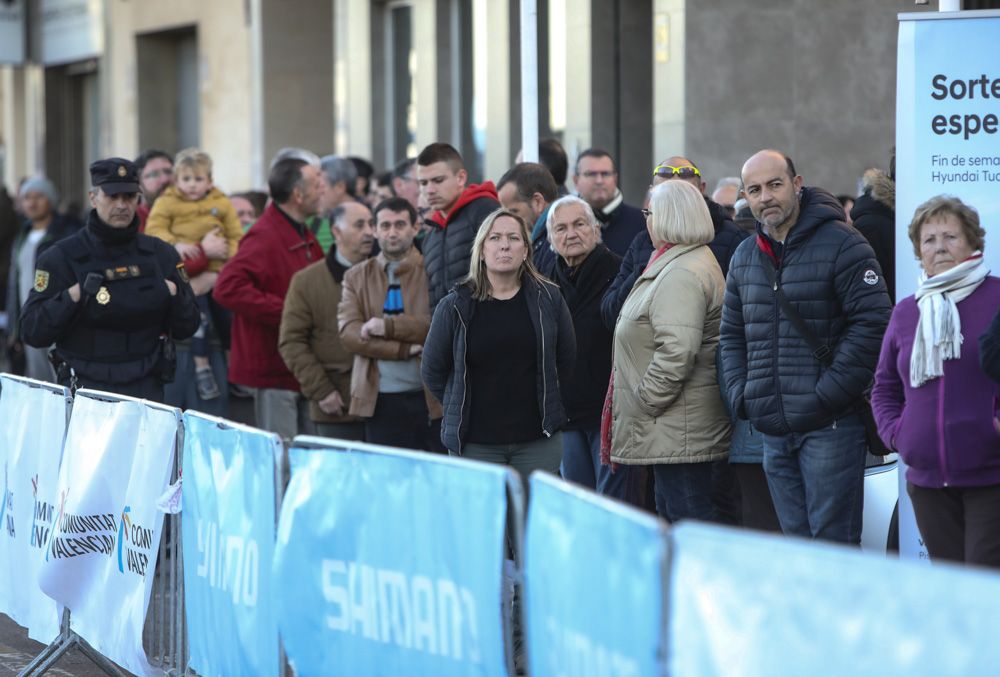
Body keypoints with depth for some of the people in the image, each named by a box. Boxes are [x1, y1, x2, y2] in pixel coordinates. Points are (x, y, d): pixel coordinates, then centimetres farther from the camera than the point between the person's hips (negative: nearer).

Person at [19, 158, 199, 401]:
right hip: (85, 388, -3)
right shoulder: (60, 257, -3)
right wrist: (72, 297, -18)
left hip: (145, 389, 3)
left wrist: (173, 294, -7)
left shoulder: (160, 255, 8)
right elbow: (31, 332, -7)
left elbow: (186, 327, 11)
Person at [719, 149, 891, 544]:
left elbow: (872, 323, -12)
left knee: (832, 540, -6)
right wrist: (740, 394, 8)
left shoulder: (841, 245, -6)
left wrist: (827, 393, -16)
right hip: (772, 429, 7)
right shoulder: (744, 258, 15)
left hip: (830, 426, -7)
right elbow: (732, 334, 23)